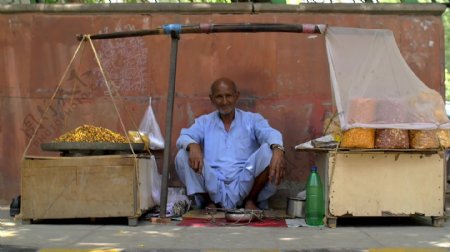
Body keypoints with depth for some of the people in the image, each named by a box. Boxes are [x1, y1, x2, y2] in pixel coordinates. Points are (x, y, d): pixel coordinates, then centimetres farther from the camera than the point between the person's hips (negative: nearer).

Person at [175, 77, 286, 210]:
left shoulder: (252, 119, 11)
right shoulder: (204, 122, 15)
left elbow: (271, 134, -9)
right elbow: (183, 138, -2)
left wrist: (278, 150, -34)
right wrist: (193, 146, -28)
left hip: (244, 185, -1)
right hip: (213, 188, 1)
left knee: (269, 150, -21)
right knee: (182, 156, -18)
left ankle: (250, 200, -6)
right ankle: (209, 201, -5)